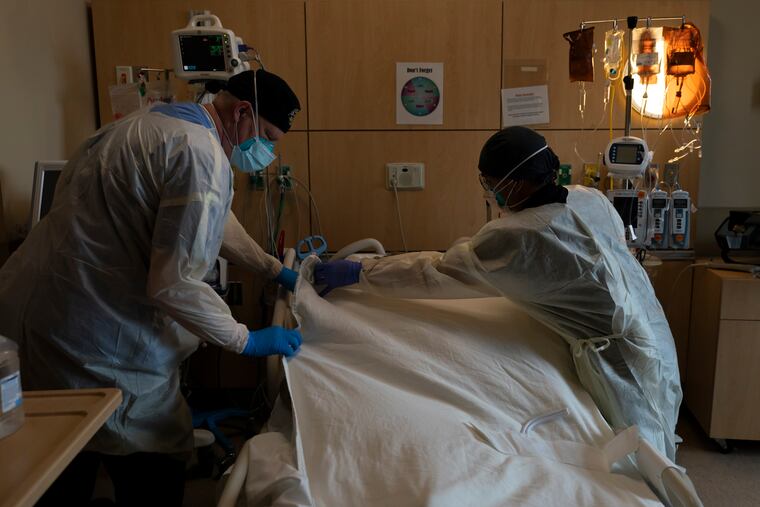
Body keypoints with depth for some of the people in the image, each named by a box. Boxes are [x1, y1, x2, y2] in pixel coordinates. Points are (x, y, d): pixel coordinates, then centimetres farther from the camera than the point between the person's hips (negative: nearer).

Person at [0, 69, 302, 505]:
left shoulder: (160, 123, 14)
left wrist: (276, 270, 29)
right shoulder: (201, 155, -20)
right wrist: (247, 341, -9)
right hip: (93, 343, -10)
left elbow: (215, 219, 25)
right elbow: (174, 286, -24)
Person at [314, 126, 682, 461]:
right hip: (649, 335, 9)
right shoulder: (590, 198, -3)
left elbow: (437, 271, -17)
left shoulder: (518, 238, -25)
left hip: (621, 360, -8)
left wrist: (356, 273, -7)